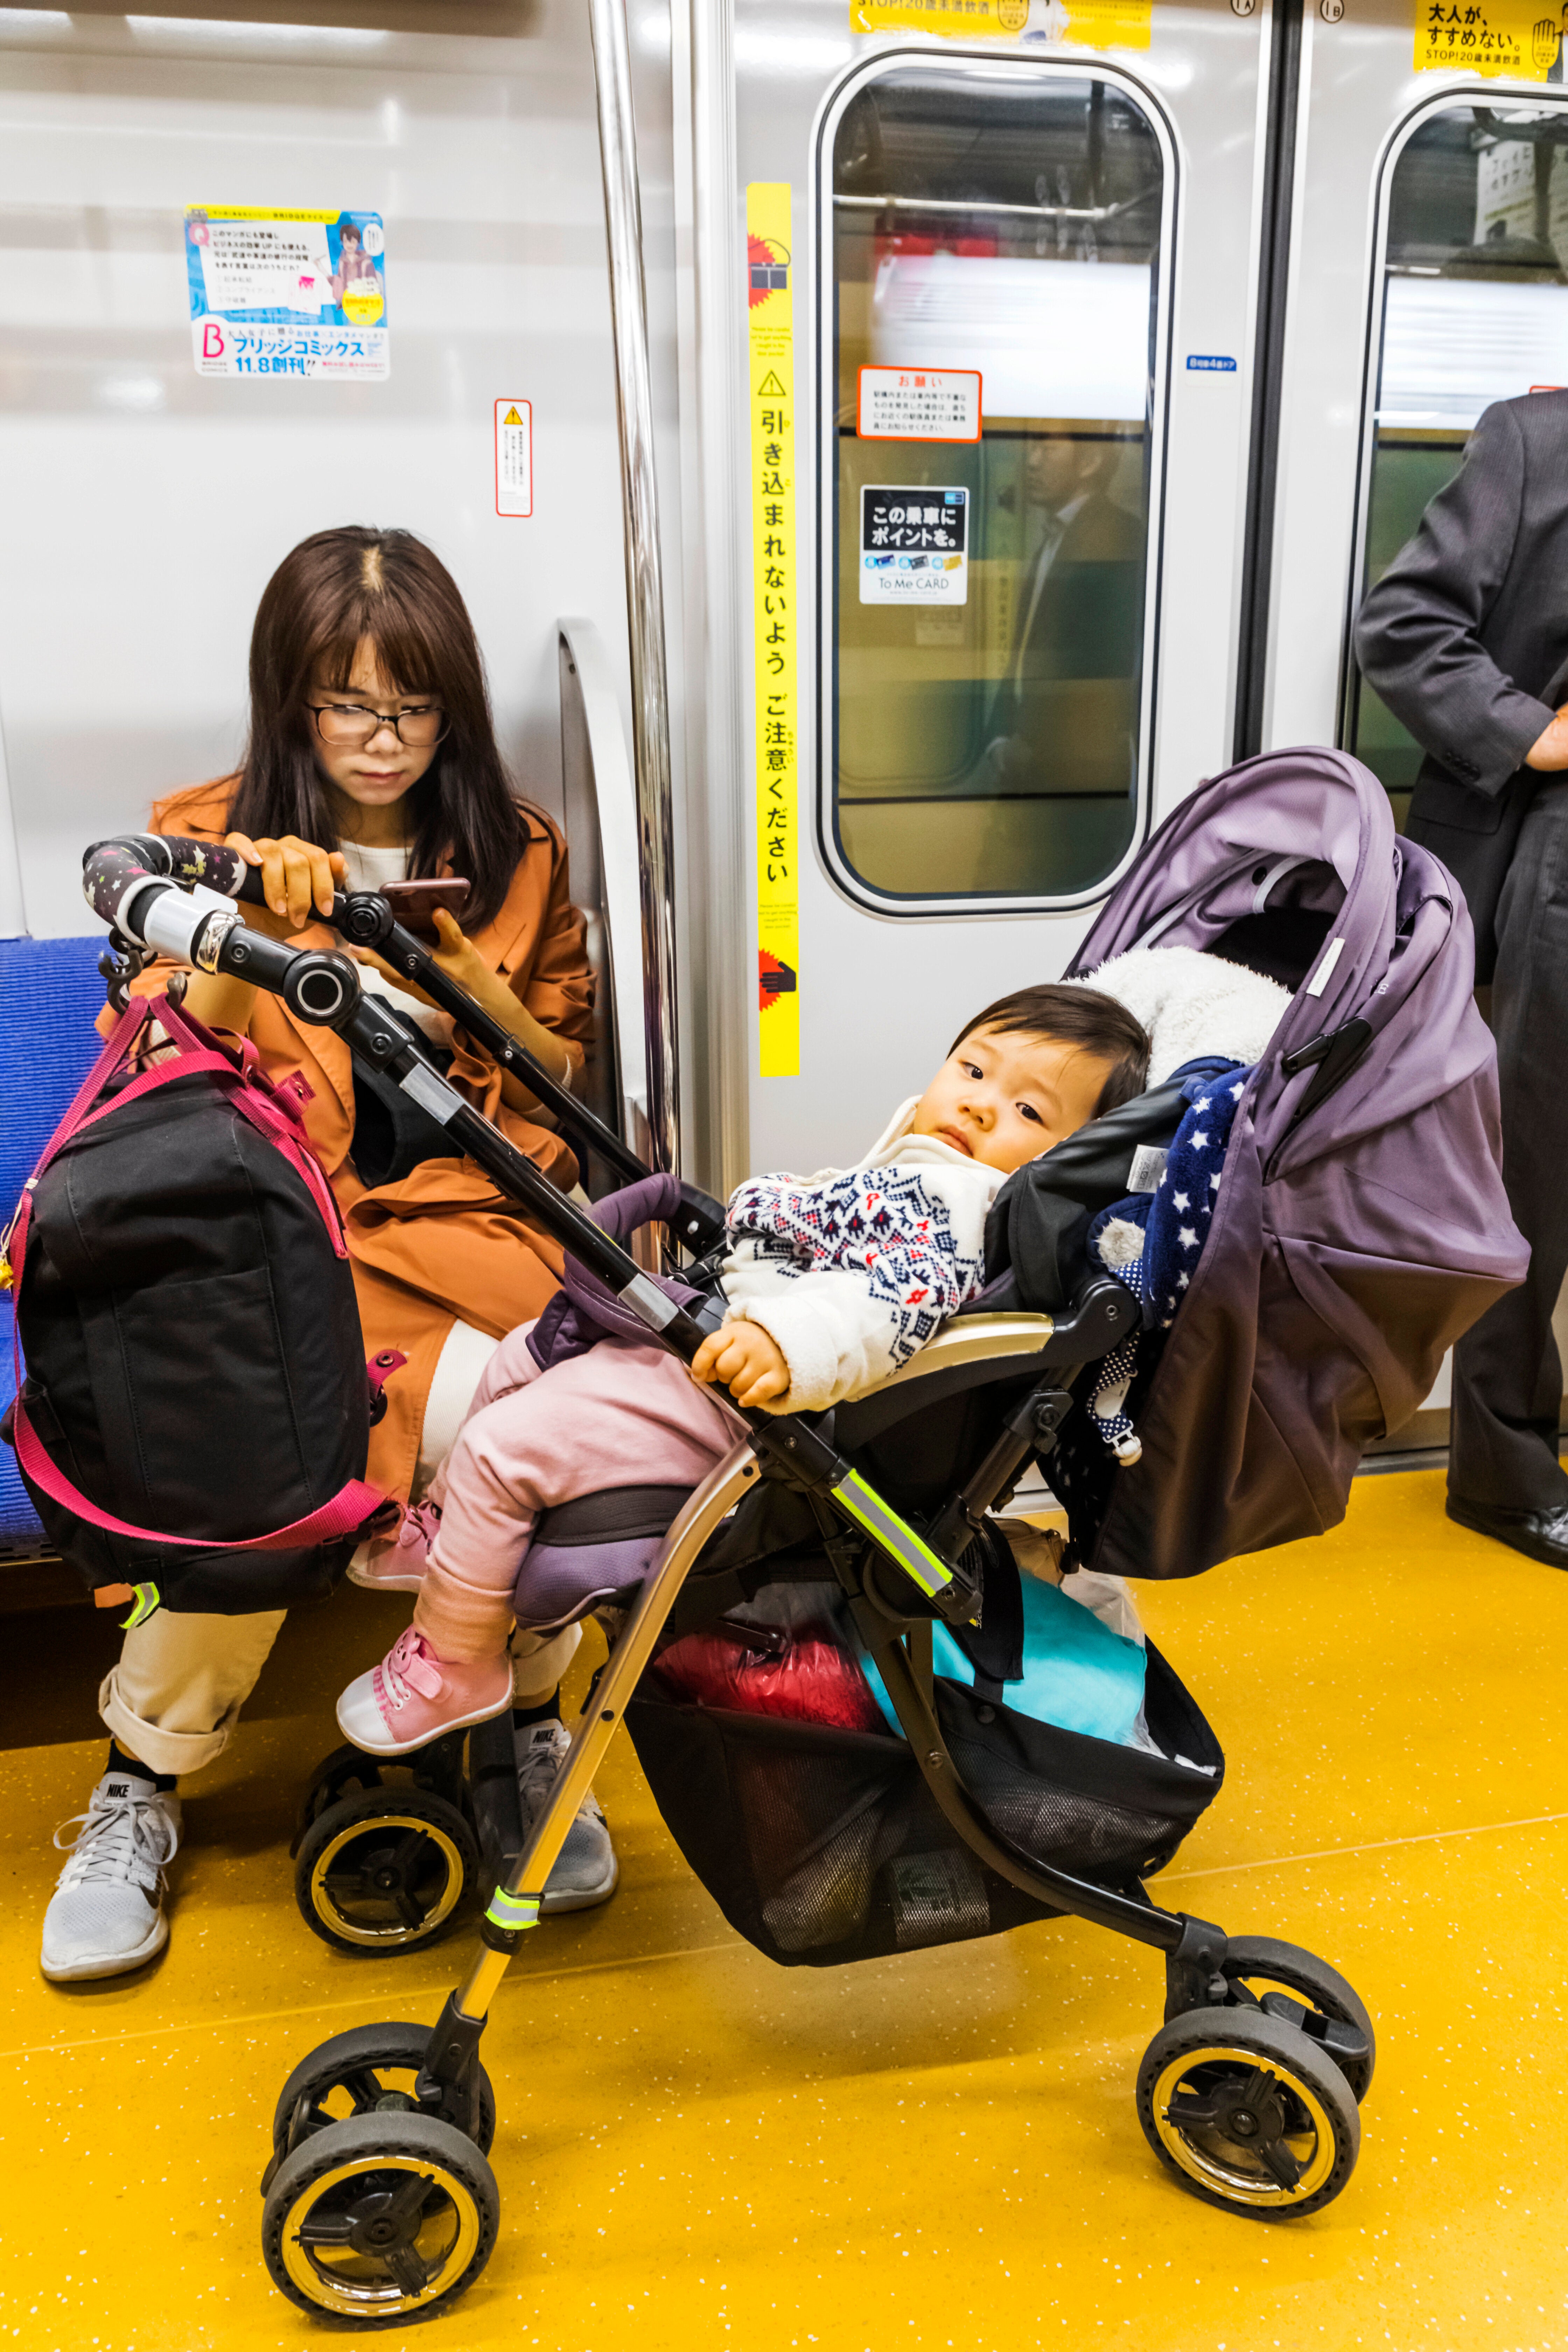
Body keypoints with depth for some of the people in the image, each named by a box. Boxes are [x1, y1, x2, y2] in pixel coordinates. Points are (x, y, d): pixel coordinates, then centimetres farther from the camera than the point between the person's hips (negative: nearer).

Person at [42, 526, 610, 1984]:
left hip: (462, 1220, 1)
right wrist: (235, 930, -13)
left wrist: (475, 990, -4)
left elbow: (566, 1077, 15)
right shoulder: (214, 842, 9)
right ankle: (140, 1792, -3)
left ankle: (522, 1730, -1)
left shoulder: (515, 855, 13)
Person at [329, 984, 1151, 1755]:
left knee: (500, 1446, -12)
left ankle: (453, 1665, 8)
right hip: (689, 1319, 11)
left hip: (727, 1382, -11)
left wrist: (790, 1341, -55)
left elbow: (905, 1292, -40)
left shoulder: (953, 1198, -21)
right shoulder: (910, 1166, 11)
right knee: (518, 1359, 24)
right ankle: (442, 1530, 44)